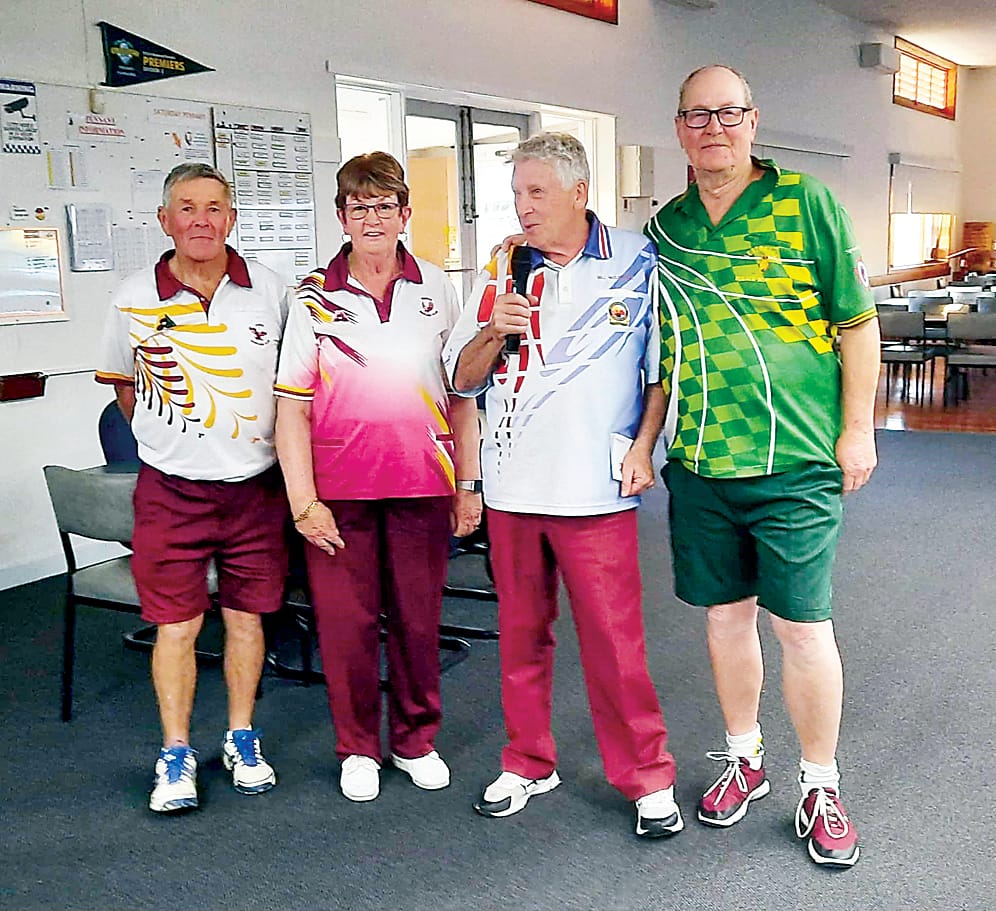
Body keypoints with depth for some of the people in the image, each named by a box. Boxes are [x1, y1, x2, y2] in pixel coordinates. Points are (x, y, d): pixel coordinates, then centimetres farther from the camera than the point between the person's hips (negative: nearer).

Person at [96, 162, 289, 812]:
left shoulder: (270, 289, -1)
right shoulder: (135, 299, -3)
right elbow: (123, 382, 14)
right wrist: (169, 441, 11)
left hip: (256, 483, 1)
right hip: (172, 489, -1)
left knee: (246, 614, 10)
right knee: (177, 623, 2)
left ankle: (243, 740, 26)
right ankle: (176, 756, 18)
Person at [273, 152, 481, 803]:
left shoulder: (437, 290, 5)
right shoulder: (315, 298, 0)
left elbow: (462, 394, 8)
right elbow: (293, 407, -2)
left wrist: (468, 483, 4)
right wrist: (303, 500, -8)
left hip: (423, 484, 1)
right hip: (339, 487, -1)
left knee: (418, 617, 10)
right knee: (346, 620, 6)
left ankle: (416, 739, 29)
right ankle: (358, 748, 25)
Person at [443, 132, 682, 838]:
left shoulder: (639, 263, -1)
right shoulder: (503, 271, 9)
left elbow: (664, 366, 5)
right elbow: (461, 378, 10)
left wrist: (643, 444, -7)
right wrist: (494, 332, -8)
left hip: (595, 489, -4)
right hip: (512, 487, 4)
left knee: (614, 642, -1)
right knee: (521, 633, 14)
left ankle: (648, 778, 16)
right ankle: (528, 764, 30)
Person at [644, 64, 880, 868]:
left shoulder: (807, 203, -3)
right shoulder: (666, 226, 9)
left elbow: (859, 323, -1)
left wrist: (858, 429, -5)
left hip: (796, 460, -3)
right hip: (700, 461, 4)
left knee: (803, 624, 1)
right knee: (725, 612, 14)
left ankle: (821, 787, 20)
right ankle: (744, 760, 33)